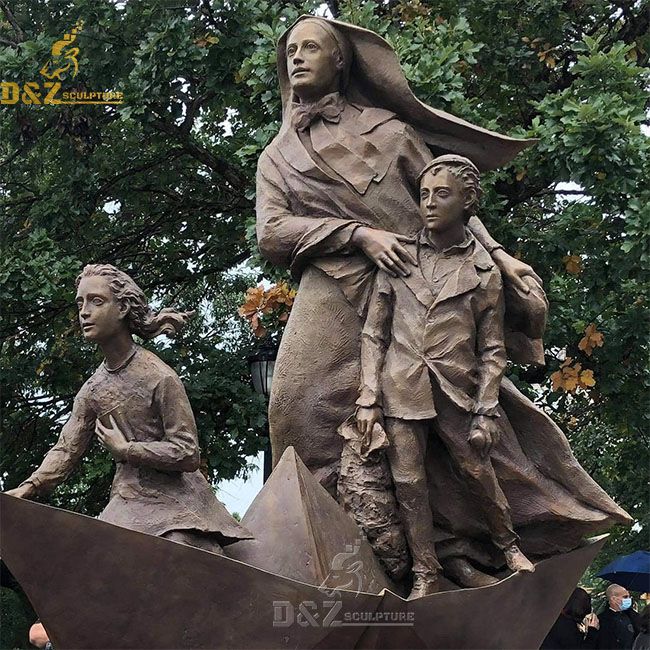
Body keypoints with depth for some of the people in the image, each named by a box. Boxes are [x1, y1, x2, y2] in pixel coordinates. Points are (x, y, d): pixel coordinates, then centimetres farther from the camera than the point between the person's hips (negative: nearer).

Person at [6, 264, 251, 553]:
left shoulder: (159, 377, -15)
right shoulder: (92, 391, 5)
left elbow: (188, 455, -16)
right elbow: (66, 450, 5)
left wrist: (124, 449, -13)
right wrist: (29, 487, -12)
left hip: (173, 500, -5)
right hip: (129, 501, 6)